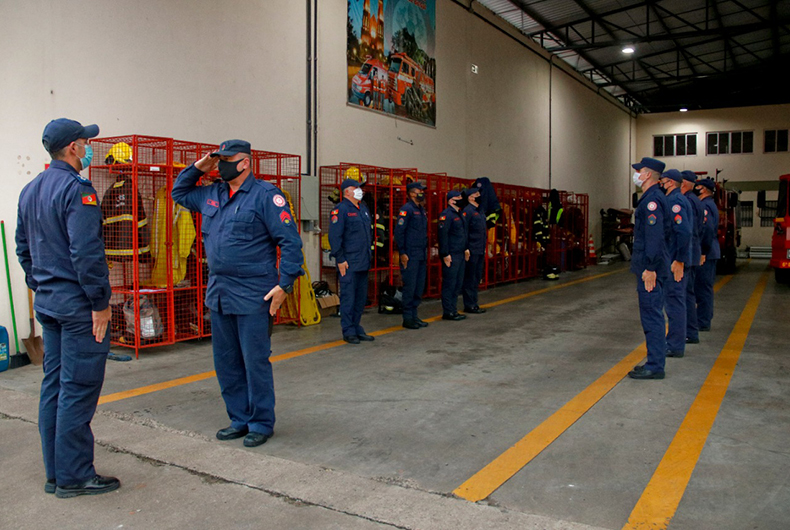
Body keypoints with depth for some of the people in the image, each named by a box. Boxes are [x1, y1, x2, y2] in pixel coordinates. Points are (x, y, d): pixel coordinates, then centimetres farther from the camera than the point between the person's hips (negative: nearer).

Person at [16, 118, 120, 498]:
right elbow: (87, 253, -21)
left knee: (53, 385, 13)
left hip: (46, 303, 10)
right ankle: (74, 477, 5)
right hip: (77, 303, -9)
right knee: (78, 388, -3)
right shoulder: (77, 190, -15)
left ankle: (55, 474, 22)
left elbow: (23, 248, 21)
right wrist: (100, 303, -17)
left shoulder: (30, 191, 15)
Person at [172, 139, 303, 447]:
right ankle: (240, 420, 28)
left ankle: (261, 424, 16)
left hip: (253, 296, -8)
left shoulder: (265, 195, -9)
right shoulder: (211, 194, 13)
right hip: (219, 294, 8)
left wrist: (285, 284, -17)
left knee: (255, 362, 1)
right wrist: (197, 167, 13)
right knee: (226, 363, 14)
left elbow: (290, 241, -12)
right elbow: (179, 192, 30)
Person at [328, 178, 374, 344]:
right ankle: (349, 332, 6)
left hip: (363, 262, 8)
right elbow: (334, 237, -14)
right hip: (349, 264, -8)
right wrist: (340, 259, -16)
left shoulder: (363, 208, 16)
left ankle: (357, 329, 23)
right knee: (348, 298, -2)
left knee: (361, 297, 13)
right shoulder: (341, 210, -10)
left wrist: (369, 253, 19)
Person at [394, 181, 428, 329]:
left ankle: (414, 316, 20)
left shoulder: (421, 210, 17)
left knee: (419, 287, 11)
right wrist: (402, 253, -17)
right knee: (410, 287, -5)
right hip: (410, 256, -9)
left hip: (421, 256, 9)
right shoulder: (406, 209, -10)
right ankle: (408, 318, 3)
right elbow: (398, 232, -15)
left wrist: (425, 251, 17)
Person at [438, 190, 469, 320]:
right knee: (449, 284, -4)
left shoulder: (459, 214, 17)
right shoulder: (446, 214, -13)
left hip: (460, 255, 10)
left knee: (458, 284, 12)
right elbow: (443, 235, -18)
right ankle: (448, 312, 2)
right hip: (451, 256, -10)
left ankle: (453, 310, 20)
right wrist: (445, 254, -21)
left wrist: (465, 248, 18)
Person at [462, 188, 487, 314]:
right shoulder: (467, 211, -10)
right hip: (472, 251, -9)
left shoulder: (480, 211, 17)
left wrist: (484, 249, 14)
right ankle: (469, 305, 4)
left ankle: (473, 303, 21)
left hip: (480, 251, 9)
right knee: (470, 279, -2)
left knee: (476, 279, 13)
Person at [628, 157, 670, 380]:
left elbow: (655, 237, -23)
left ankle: (655, 367, 1)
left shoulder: (652, 199, -16)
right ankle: (655, 361, 24)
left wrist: (650, 268, -23)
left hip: (650, 269, -11)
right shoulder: (653, 198, 16)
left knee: (652, 316, -5)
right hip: (649, 266, 11)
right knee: (652, 315, 15)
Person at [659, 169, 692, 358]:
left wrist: (679, 261, -22)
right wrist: (680, 259, 18)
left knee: (674, 301, -5)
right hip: (675, 259, 10)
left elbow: (684, 232, -25)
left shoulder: (675, 201, -15)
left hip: (674, 261, -10)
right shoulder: (678, 199, 17)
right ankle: (675, 343, 24)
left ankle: (675, 347, 2)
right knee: (675, 300, 15)